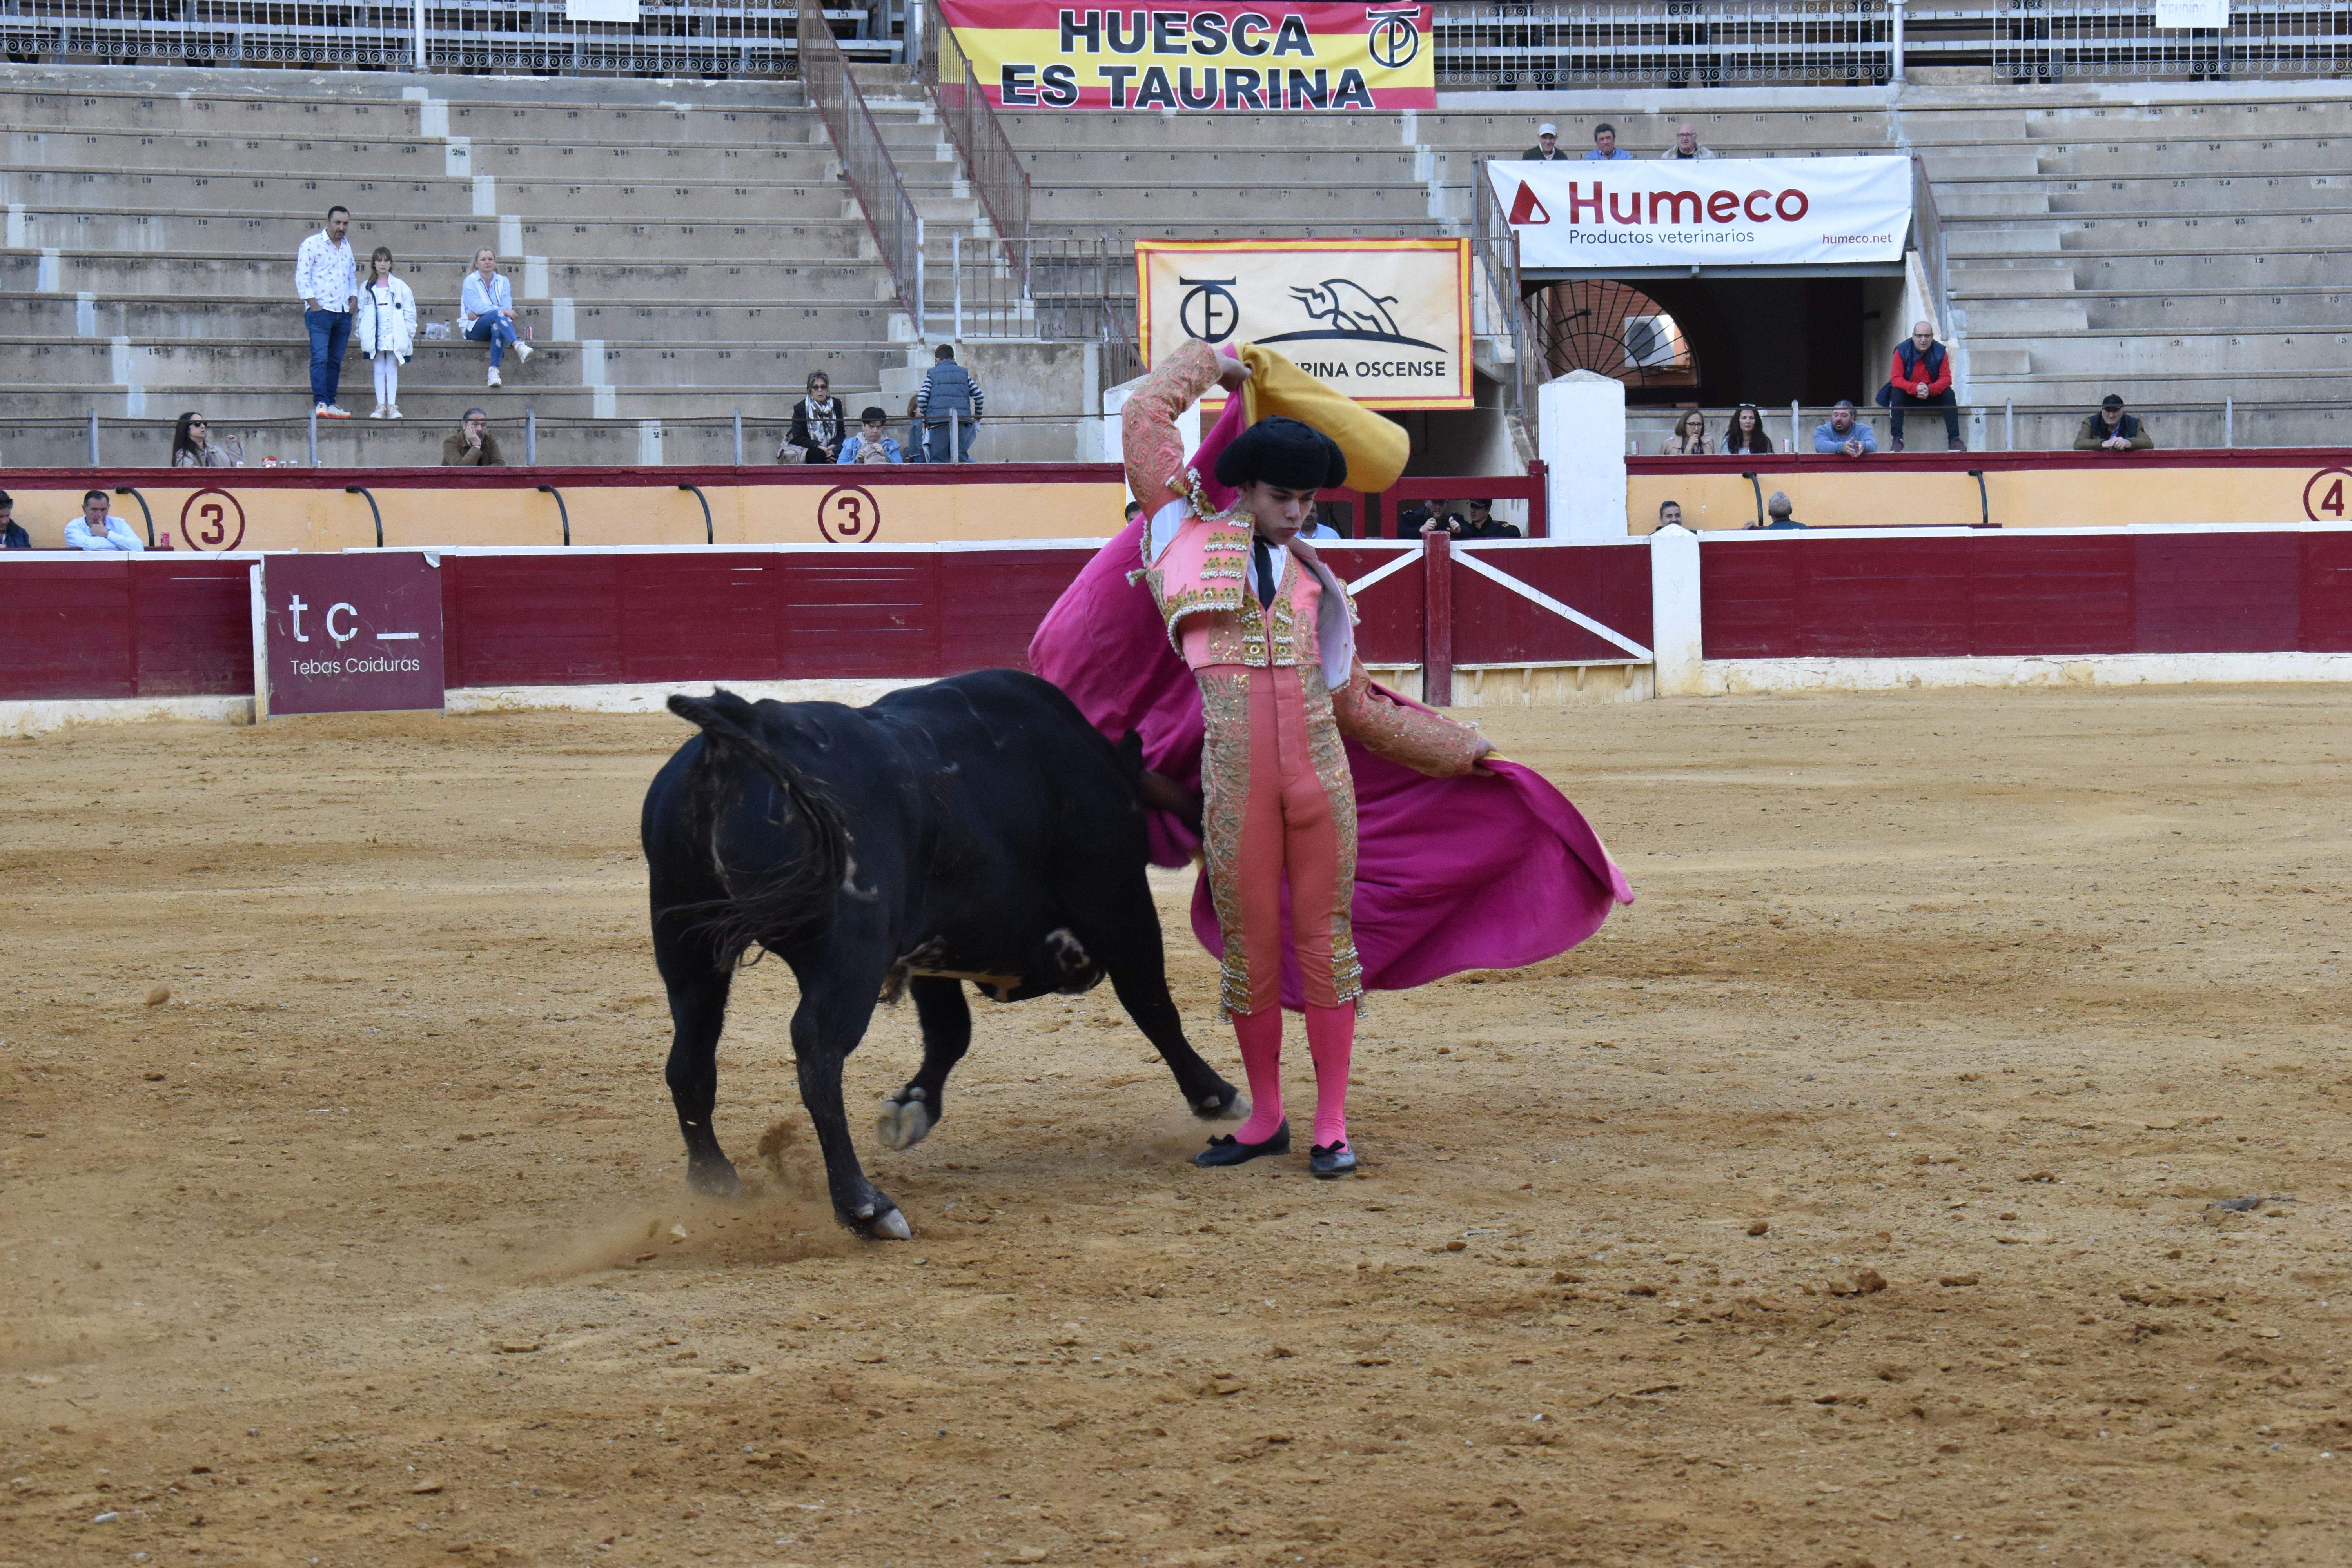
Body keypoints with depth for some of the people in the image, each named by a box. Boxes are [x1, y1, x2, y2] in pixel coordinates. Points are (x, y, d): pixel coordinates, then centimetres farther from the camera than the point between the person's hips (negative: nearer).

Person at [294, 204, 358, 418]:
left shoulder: (346, 246, 17)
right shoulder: (312, 244, -3)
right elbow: (302, 278, -6)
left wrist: (354, 297, 14)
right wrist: (314, 304, -12)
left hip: (343, 312, 6)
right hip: (320, 311, -6)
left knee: (336, 360, 5)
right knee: (320, 358, -14)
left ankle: (330, 403, 7)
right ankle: (320, 403, -20)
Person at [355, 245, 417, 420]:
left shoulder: (400, 286, 3)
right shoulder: (367, 288, 10)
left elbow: (410, 312, 4)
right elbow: (362, 313, 12)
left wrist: (409, 334, -2)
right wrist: (362, 337, 6)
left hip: (394, 335, -2)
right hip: (375, 336, 2)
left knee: (392, 370, -1)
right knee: (379, 370, 2)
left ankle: (392, 406, 0)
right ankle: (380, 406, 2)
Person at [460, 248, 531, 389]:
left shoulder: (503, 281, 13)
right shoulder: (471, 281, 3)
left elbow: (507, 307, 0)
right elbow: (477, 307, -11)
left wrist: (479, 313, -12)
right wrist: (502, 311, -22)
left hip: (497, 325, 3)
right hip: (474, 329, -3)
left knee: (498, 329, -36)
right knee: (497, 314, -34)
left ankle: (494, 371, -49)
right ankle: (518, 345, -57)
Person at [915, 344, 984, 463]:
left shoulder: (932, 373, 10)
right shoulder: (964, 373, 17)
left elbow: (922, 398, 0)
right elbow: (979, 396, 12)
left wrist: (925, 420, 9)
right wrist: (977, 417, 25)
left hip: (938, 420, -2)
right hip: (961, 420, 2)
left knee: (939, 458, -5)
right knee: (962, 457, 2)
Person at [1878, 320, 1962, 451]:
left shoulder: (1940, 352, -9)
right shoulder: (1902, 351, -13)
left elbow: (1946, 379, -14)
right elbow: (1896, 379, -19)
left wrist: (1930, 390, -34)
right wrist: (1915, 388, -36)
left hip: (1933, 395, 1)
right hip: (1908, 395, -1)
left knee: (1949, 394, -24)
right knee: (1896, 393, -31)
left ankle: (1954, 439, -27)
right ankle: (1897, 439, -35)